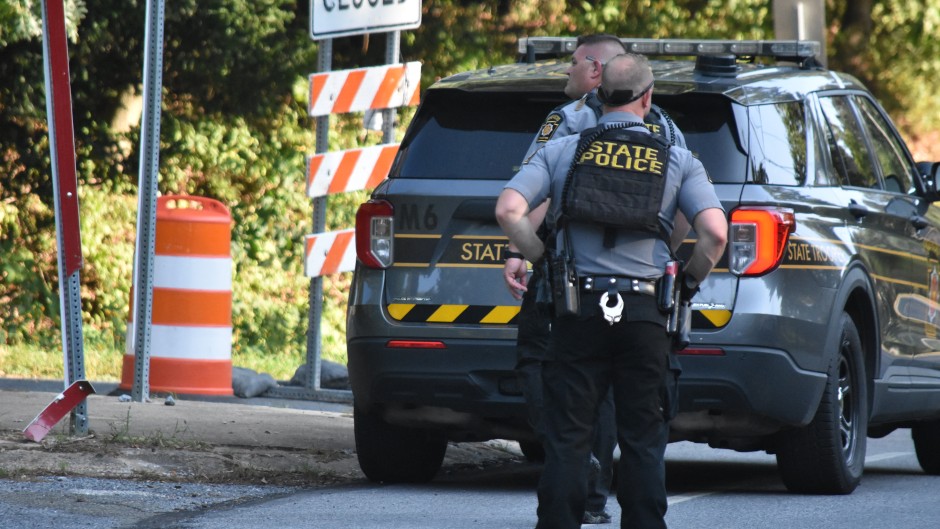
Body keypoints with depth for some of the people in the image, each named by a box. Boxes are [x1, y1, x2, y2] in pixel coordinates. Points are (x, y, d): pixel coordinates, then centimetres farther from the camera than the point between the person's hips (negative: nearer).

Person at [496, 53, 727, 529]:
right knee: (643, 443, 7)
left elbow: (509, 211, -7)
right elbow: (715, 231, -8)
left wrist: (541, 259, 6)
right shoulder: (678, 161, 5)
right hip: (644, 314, 0)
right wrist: (688, 282, 8)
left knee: (565, 440, 3)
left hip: (578, 311, 0)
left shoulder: (561, 151, 5)